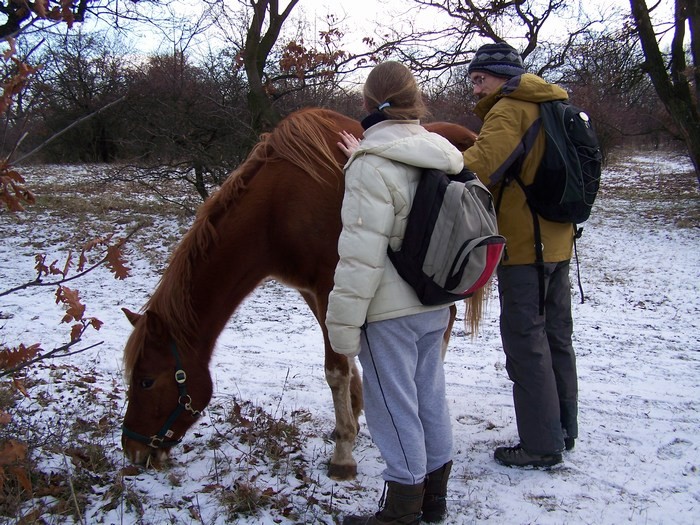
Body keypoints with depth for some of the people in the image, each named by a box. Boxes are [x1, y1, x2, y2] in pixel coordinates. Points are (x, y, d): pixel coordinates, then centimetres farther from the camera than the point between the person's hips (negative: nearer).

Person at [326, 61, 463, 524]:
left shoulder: (373, 165, -18)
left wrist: (343, 322, -17)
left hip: (390, 311, -8)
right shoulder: (444, 157, 5)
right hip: (436, 305, 8)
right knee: (431, 397, 18)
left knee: (394, 405, 3)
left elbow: (362, 254, -23)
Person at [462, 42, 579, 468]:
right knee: (556, 336, 17)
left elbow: (476, 169, -29)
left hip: (524, 246, -9)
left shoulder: (510, 111, -13)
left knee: (526, 344, -1)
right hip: (558, 242, 9)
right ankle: (564, 428, 30)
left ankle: (542, 445, 7)